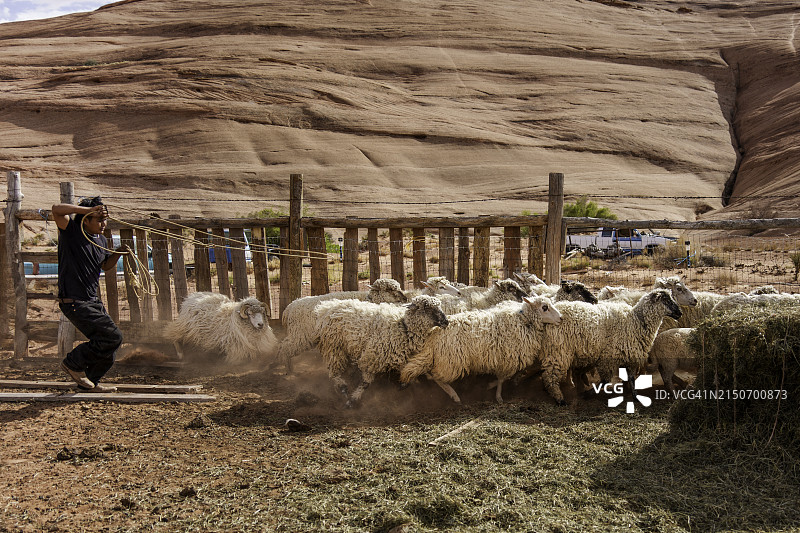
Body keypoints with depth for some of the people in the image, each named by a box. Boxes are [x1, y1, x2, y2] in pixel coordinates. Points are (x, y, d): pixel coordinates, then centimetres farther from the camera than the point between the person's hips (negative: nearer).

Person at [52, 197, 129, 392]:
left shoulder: (101, 240, 12)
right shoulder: (71, 232, -11)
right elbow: (57, 209, -28)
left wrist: (117, 253, 7)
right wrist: (88, 208, -29)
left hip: (93, 301, 9)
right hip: (74, 302, -9)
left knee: (108, 350, 12)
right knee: (113, 336, -16)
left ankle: (89, 381, 32)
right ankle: (73, 363, 2)